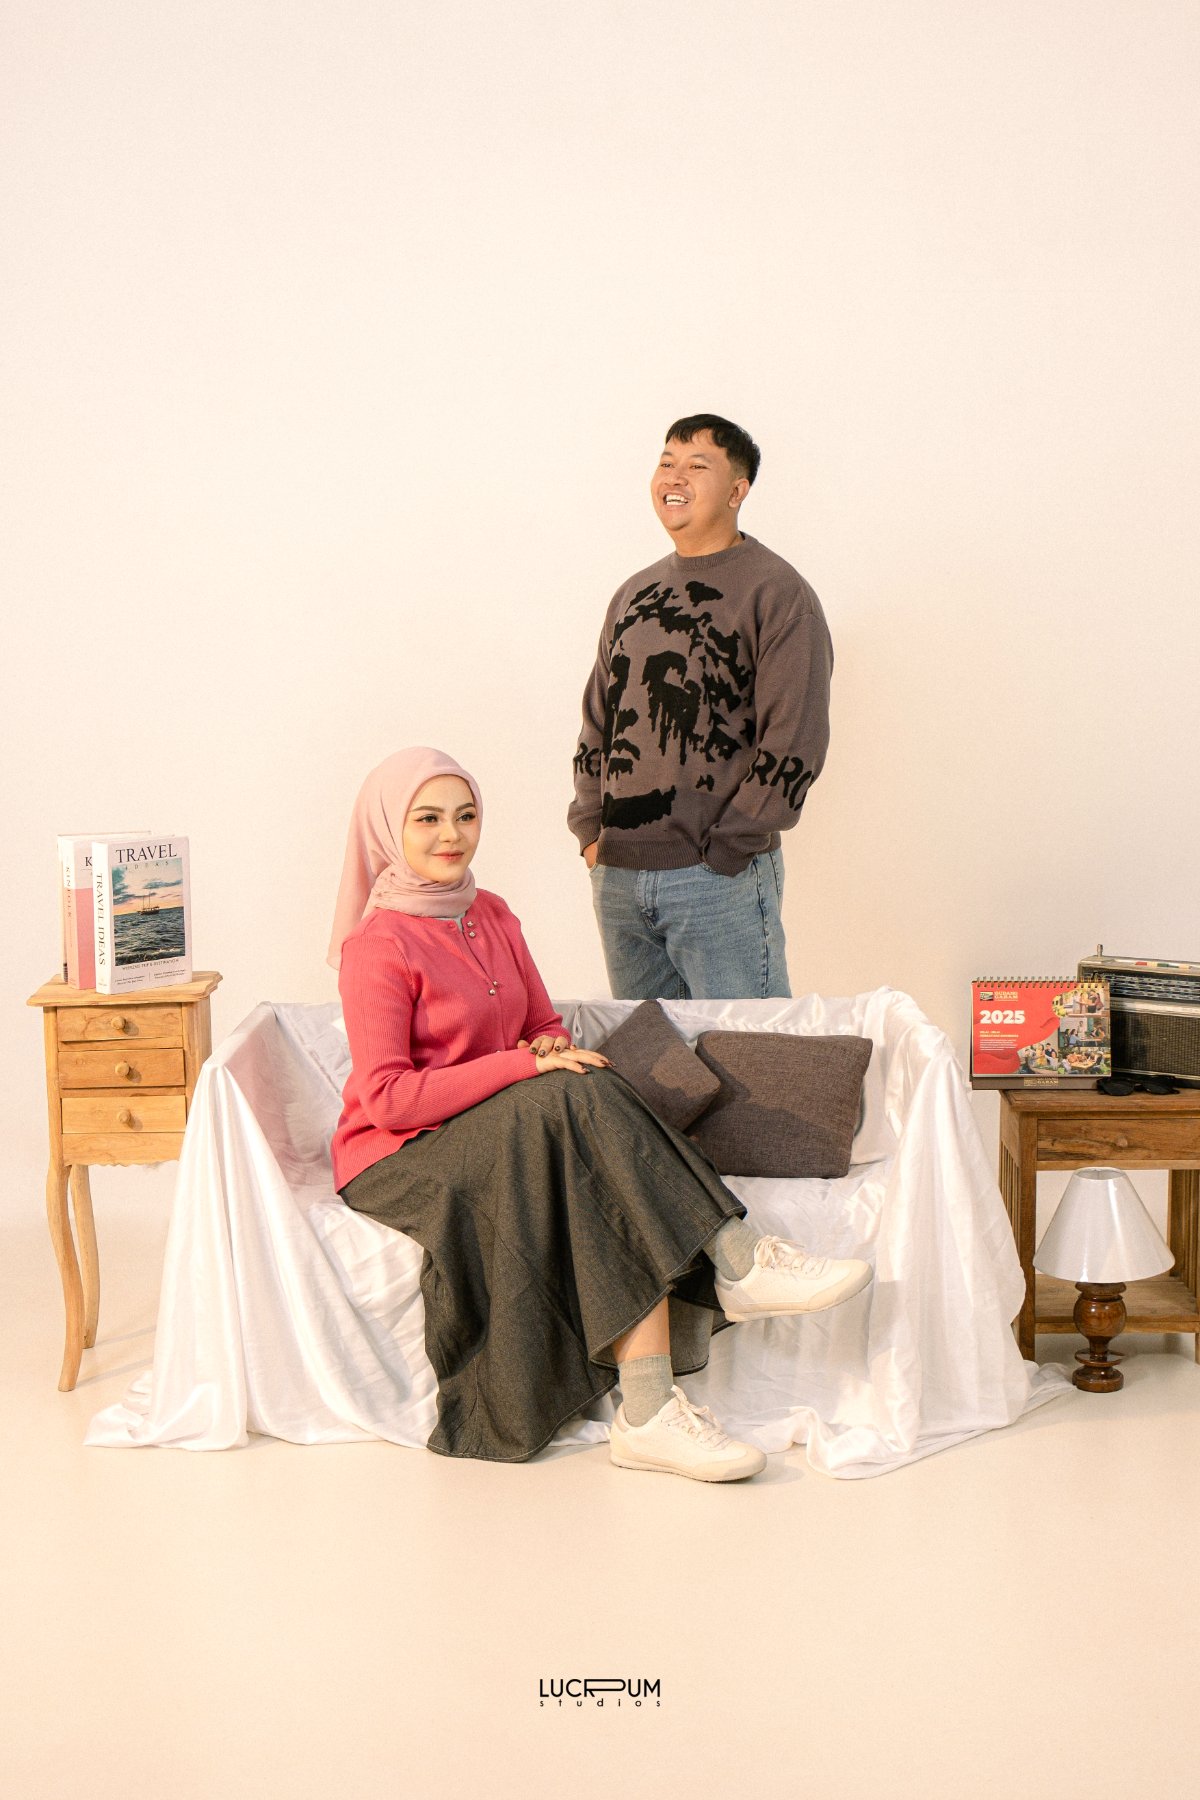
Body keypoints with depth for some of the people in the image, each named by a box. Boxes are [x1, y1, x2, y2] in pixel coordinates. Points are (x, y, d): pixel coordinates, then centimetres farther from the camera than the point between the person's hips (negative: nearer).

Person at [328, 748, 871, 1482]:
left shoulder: (492, 917, 10)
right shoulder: (378, 946, -13)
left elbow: (546, 1025, 17)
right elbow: (387, 1098, -19)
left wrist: (553, 1050, -9)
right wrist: (524, 1065, -23)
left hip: (499, 1134, 7)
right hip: (396, 1160, -7)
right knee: (580, 1100, -32)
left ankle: (648, 1409, -37)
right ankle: (734, 1262, -27)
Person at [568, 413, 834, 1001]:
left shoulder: (777, 593, -5)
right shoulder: (634, 595, 16)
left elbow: (793, 743, -12)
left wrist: (725, 851, -14)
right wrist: (590, 829, 7)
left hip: (722, 880, -6)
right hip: (616, 878, 6)